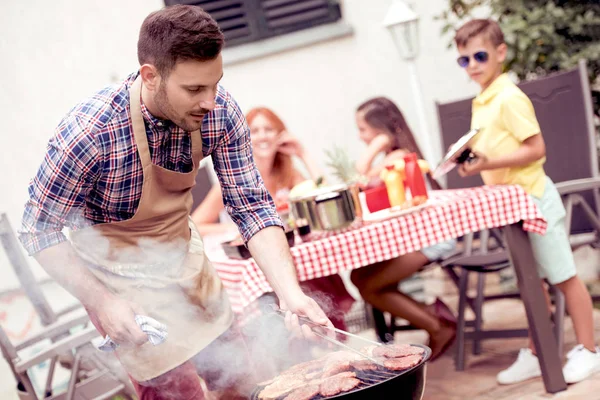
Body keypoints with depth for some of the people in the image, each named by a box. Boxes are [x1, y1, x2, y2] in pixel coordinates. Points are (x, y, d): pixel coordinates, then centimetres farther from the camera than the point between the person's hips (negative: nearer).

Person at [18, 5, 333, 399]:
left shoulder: (220, 112, -19)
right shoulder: (89, 132, -32)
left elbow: (252, 206, -14)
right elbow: (40, 229, -20)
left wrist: (291, 293, -26)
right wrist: (100, 301, -26)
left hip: (184, 257, 5)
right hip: (120, 273, -5)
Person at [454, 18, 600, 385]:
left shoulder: (509, 98, -16)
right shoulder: (481, 103, 10)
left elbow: (536, 149, -21)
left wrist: (489, 163, -25)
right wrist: (471, 159, 2)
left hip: (531, 198, -9)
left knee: (564, 276, 1)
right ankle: (536, 355, 22)